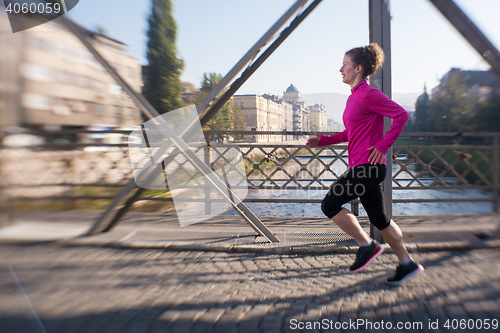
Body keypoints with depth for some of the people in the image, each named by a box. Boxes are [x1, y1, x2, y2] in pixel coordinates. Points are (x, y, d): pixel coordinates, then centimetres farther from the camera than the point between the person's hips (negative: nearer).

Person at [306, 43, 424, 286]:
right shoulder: (354, 97, 17)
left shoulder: (368, 95, -11)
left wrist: (383, 145, -16)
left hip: (368, 166, -9)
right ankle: (407, 264, 25)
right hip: (362, 167, 9)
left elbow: (401, 115, -15)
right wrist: (325, 141, 12)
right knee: (378, 218, 13)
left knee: (330, 205, -6)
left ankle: (367, 246, 7)